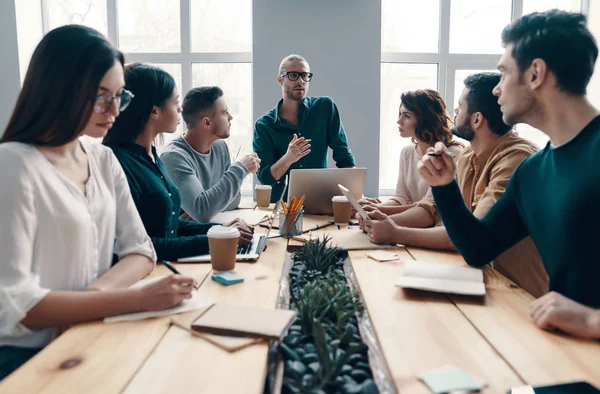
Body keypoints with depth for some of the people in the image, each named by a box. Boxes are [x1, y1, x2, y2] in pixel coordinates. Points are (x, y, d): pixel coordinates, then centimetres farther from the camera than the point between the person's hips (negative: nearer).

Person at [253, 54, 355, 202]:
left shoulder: (325, 107, 1)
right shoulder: (263, 125, -1)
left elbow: (343, 156, 1)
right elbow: (264, 178, -7)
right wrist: (288, 159, -26)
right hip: (280, 203, -1)